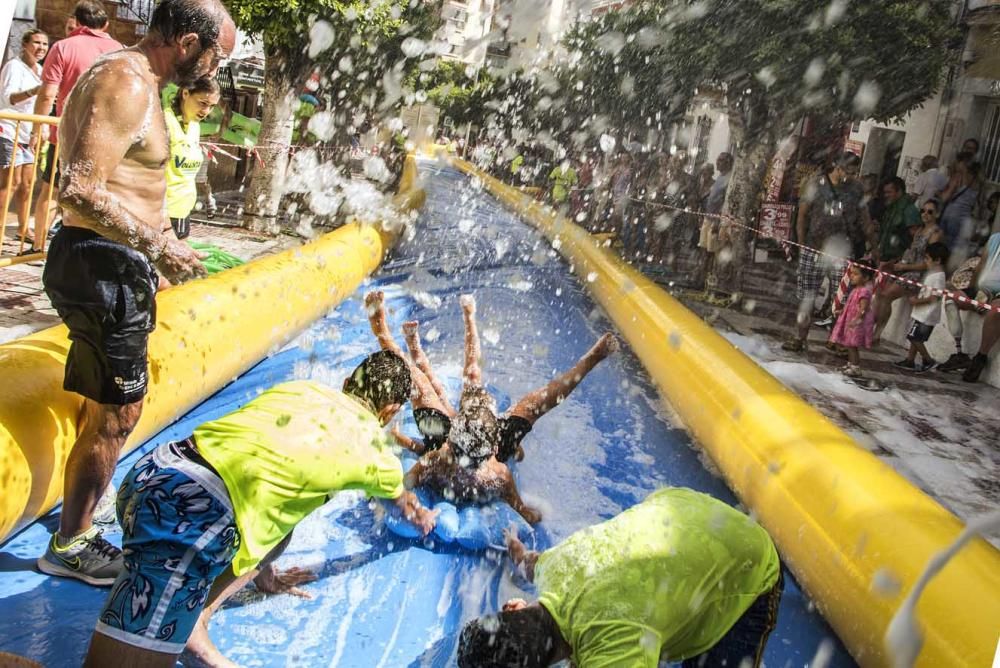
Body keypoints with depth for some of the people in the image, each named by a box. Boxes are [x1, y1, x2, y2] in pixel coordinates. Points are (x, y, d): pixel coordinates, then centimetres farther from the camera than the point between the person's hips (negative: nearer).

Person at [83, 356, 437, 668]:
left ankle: (194, 621, 17)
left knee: (279, 518, 27)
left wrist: (262, 568, 51)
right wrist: (421, 517, 63)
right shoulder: (372, 446, 13)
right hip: (189, 514, -7)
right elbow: (403, 500, 38)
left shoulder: (300, 388, 24)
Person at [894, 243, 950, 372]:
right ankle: (910, 360, 23)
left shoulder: (938, 276, -19)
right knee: (914, 337, 15)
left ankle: (928, 360, 5)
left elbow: (933, 297, -23)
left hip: (926, 315, -10)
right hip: (921, 313, 10)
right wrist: (916, 297, 4)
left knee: (915, 337, -5)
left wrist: (917, 301, -18)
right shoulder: (930, 273, 12)